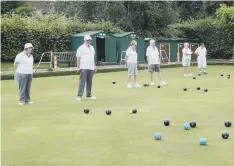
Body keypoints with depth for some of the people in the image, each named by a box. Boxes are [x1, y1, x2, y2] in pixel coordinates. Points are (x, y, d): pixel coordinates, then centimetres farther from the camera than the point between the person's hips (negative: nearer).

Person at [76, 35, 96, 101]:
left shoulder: (92, 47, 17)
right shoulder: (81, 48, -4)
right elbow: (78, 58, -8)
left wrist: (94, 66, 19)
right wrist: (78, 67, -13)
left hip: (91, 68, 7)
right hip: (84, 68, -7)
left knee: (89, 82, 8)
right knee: (82, 82, -11)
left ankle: (89, 95, 15)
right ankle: (79, 96, -11)